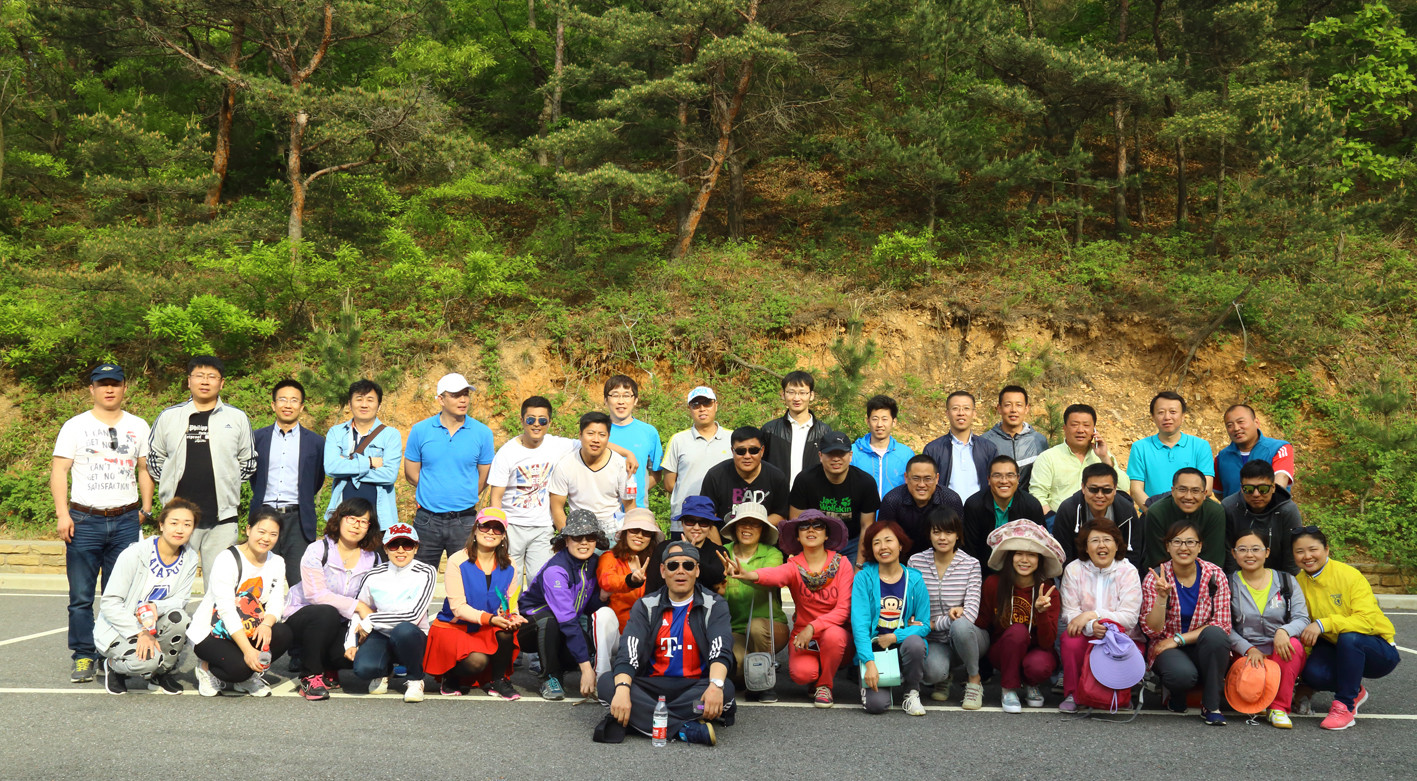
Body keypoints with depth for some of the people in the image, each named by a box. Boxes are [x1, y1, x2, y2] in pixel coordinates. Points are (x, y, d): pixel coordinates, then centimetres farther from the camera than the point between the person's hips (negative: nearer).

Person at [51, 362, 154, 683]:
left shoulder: (138, 426, 12)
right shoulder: (75, 426, 4)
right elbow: (59, 471, 1)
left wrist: (146, 508, 9)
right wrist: (62, 513, -8)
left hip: (126, 521, 2)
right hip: (84, 521, -2)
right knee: (81, 595, -1)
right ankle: (83, 657, 7)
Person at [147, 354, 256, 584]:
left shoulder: (237, 419, 7)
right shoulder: (168, 417, 8)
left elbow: (248, 463, 16)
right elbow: (154, 459, 18)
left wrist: (225, 485, 9)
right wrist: (174, 482, 9)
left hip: (222, 517, 0)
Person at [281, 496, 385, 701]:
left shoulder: (373, 559, 2)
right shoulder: (317, 550, -10)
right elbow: (316, 594, -20)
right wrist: (357, 606, -23)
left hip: (338, 625, 3)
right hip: (300, 615, -3)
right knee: (327, 613, -37)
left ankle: (326, 668, 10)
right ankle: (310, 676, -17)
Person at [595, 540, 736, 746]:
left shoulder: (714, 605, 3)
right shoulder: (647, 606, 6)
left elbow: (721, 651, -12)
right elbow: (628, 652, -8)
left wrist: (716, 685, -35)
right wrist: (622, 689, -29)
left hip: (695, 687, -1)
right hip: (652, 686, 2)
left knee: (725, 688, -33)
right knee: (607, 682, -25)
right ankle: (688, 729, -34)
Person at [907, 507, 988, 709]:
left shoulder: (971, 564, -5)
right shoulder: (916, 562, -2)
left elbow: (970, 613, -14)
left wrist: (933, 623, -18)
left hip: (966, 638, 0)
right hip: (934, 641, 0)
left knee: (960, 625, -37)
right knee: (931, 671, -34)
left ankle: (974, 681, -8)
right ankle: (943, 678, 8)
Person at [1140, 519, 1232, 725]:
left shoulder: (1215, 575, -5)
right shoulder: (1154, 578, -7)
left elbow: (1222, 624, -9)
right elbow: (1152, 630, -11)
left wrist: (1179, 639, -16)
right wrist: (1162, 596, -27)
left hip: (1203, 648, 2)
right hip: (1166, 649, -2)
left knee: (1215, 634, -32)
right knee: (1183, 674, -35)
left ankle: (1211, 706, -16)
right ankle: (1175, 693, 5)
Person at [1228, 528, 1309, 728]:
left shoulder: (1287, 581, 8)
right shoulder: (1228, 585, 5)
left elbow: (1302, 618, -1)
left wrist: (1284, 631, -24)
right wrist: (1249, 649, -18)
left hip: (1283, 655, 2)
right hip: (1246, 655, -2)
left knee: (1294, 644, -34)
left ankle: (1279, 707, -18)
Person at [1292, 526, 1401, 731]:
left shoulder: (1350, 576, -18)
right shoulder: (1299, 583, -3)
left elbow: (1367, 620, -29)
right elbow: (1304, 631, 4)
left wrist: (1324, 624, -38)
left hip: (1380, 652, -4)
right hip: (1335, 648, 4)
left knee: (1349, 637, -37)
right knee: (1313, 673, -27)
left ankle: (1345, 705, -20)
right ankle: (1355, 692, 7)